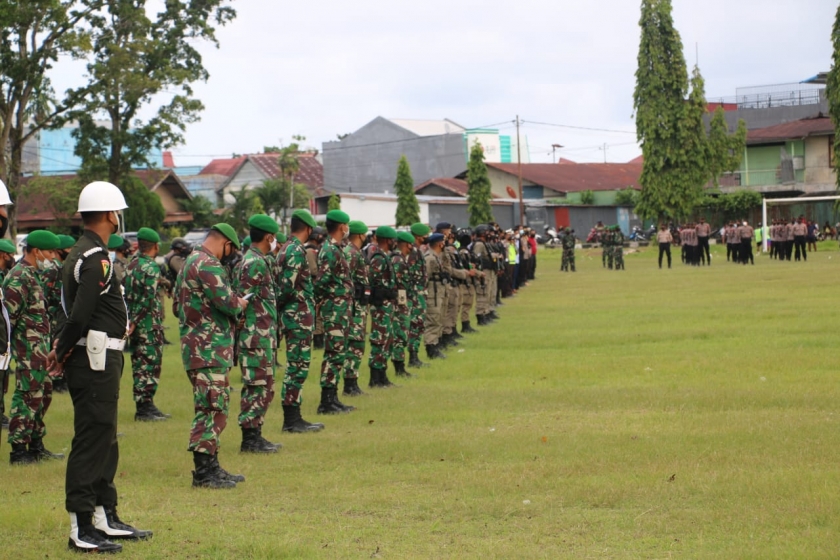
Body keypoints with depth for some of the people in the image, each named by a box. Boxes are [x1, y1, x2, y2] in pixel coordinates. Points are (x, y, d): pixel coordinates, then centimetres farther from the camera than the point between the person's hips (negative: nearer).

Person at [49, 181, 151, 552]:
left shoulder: (82, 254, 16)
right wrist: (62, 354, -12)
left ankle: (106, 518, 26)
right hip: (95, 359, -11)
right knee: (91, 441, -7)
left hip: (101, 359, 11)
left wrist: (62, 354, 4)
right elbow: (80, 315, -23)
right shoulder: (96, 259, -17)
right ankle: (81, 530, -3)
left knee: (104, 439, 17)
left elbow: (78, 312, 12)